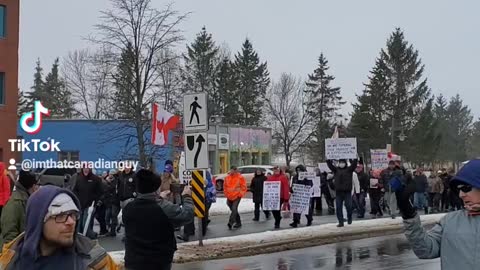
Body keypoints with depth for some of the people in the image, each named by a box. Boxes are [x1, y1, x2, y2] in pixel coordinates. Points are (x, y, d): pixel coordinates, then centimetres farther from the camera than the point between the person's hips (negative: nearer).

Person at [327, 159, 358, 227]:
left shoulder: (349, 169, 5)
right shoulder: (336, 170, 9)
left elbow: (354, 164, -7)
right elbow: (330, 165, 0)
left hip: (347, 191, -2)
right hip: (338, 191, 2)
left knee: (348, 206, -2)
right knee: (338, 207, 1)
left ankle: (349, 218, 24)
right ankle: (341, 222, 9)